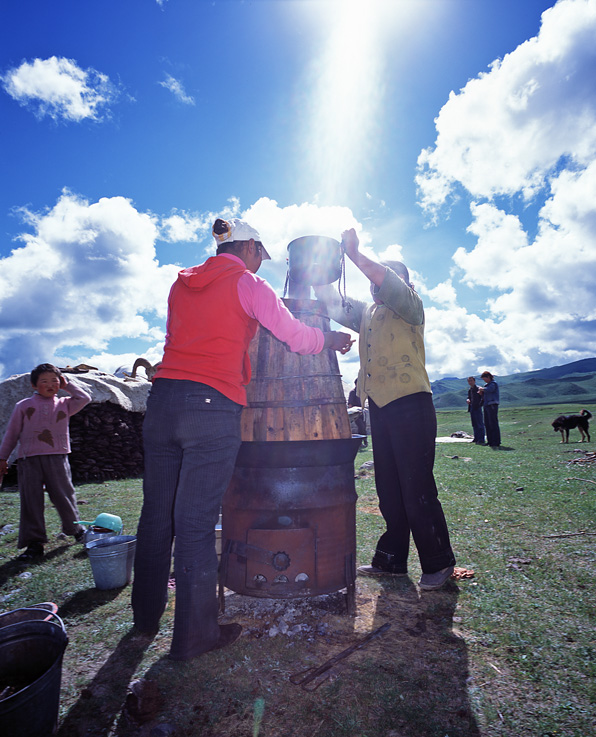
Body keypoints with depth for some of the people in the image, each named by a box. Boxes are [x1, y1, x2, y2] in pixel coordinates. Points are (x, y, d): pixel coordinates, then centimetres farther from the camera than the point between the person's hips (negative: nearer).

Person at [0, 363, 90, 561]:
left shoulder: (64, 404, 10)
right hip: (29, 459, 0)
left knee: (64, 495, 4)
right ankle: (34, 543, 11)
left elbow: (85, 398, -3)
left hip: (57, 457, 0)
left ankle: (75, 528, 26)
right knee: (31, 500, 1)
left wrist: (67, 385, 6)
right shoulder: (23, 406, 10)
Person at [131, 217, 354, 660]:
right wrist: (333, 339, 15)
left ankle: (146, 617, 33)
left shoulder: (182, 284, 20)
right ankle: (194, 636, 14)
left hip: (163, 399, 7)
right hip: (212, 407, -6)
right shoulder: (248, 284, 2)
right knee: (196, 521, -1)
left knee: (156, 512, 15)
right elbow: (296, 336, -4)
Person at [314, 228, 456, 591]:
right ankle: (392, 559, 23)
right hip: (380, 407, 7)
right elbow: (333, 305, 16)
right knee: (389, 489, 12)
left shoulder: (410, 305, 2)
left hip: (411, 404, -7)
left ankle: (438, 563, 11)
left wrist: (356, 254, -17)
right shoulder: (366, 312, 22)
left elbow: (389, 281, -17)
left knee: (417, 487, -5)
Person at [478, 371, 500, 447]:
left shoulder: (493, 384, -7)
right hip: (486, 405, 9)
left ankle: (496, 442, -6)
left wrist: (482, 389, -6)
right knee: (487, 424, 10)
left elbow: (488, 390, -24)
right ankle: (490, 441, 17)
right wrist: (481, 391, 2)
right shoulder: (486, 384, 19)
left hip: (492, 405, -9)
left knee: (493, 424, -9)